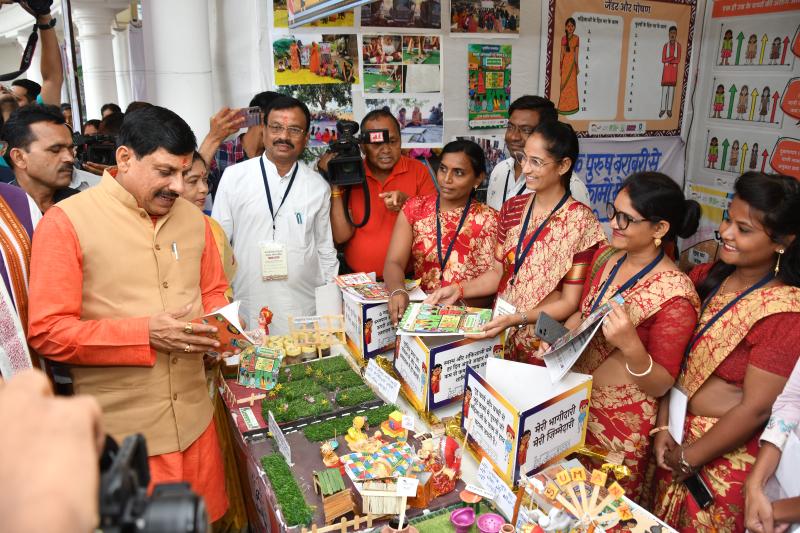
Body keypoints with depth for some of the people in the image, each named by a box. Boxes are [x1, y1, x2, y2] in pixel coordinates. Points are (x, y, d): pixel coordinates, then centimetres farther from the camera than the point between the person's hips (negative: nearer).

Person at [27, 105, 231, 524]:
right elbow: (46, 332, -11)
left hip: (194, 419, 5)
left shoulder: (192, 217, 6)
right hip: (120, 435, -4)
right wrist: (146, 333, -20)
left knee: (206, 519, 17)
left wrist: (216, 324, -5)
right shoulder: (66, 221, -10)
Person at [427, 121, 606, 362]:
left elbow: (569, 303, -10)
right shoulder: (512, 207, 5)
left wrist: (516, 319, -23)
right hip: (498, 330, 5)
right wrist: (459, 289, -6)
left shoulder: (580, 221, -10)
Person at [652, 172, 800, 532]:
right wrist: (662, 426, -7)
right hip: (678, 436, 5)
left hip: (726, 457, -5)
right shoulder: (706, 277, -3)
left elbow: (755, 408, -20)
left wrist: (689, 458, -11)